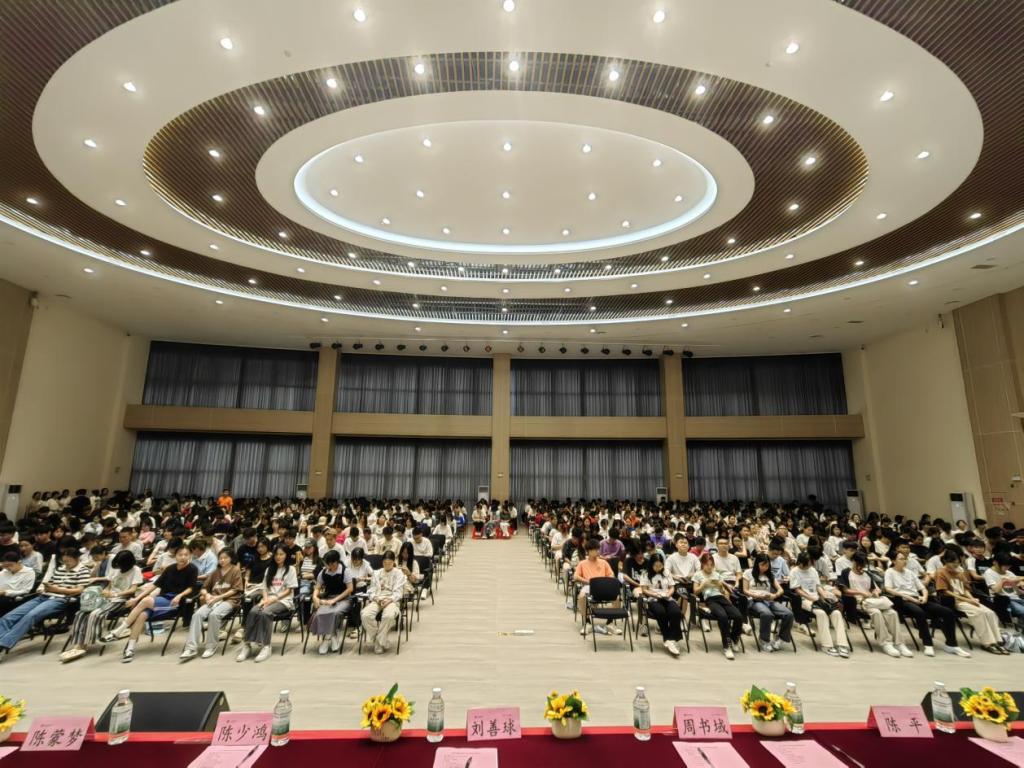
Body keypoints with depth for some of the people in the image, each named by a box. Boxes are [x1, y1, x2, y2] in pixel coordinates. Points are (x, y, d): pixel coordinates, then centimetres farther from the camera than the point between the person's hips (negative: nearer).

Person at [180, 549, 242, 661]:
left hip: (229, 600, -5)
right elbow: (204, 587, 19)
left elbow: (235, 590, -4)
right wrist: (207, 595, -4)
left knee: (214, 614, -34)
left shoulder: (236, 570, 4)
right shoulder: (215, 572, 21)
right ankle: (191, 648, -28)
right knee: (197, 614, -25)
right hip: (214, 600, 5)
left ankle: (211, 646, -20)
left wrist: (218, 597, -12)